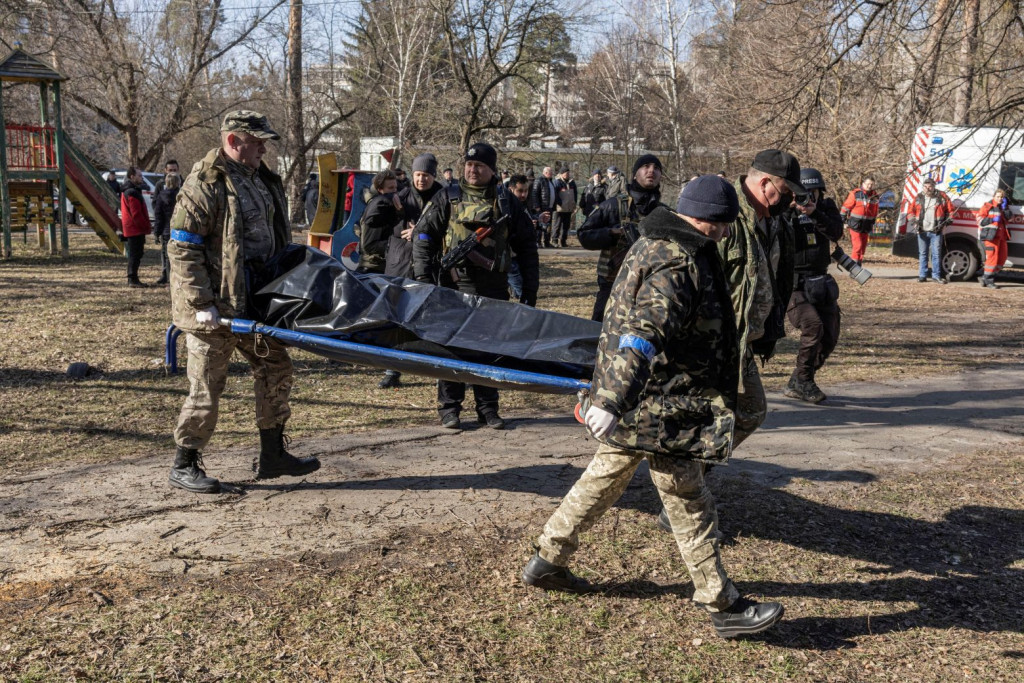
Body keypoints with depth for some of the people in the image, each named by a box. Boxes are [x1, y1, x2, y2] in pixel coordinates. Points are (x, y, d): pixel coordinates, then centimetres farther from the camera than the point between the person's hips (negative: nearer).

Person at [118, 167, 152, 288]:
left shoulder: (128, 191, 18)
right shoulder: (132, 193, -17)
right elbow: (136, 214, -21)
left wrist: (146, 226, 16)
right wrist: (147, 226, -14)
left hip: (131, 229, 11)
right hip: (135, 229, -11)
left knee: (134, 255, 15)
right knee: (135, 255, -7)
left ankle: (132, 279, 20)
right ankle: (133, 280, -4)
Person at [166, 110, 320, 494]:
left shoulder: (263, 181, 13)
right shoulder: (205, 185, -14)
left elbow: (275, 239, 23)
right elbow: (182, 250, -18)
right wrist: (202, 303, -22)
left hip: (254, 299, 8)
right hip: (215, 306, -8)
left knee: (275, 370, 11)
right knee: (206, 386, -1)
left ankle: (272, 455, 24)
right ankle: (184, 466, 15)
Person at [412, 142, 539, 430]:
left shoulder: (507, 202, 9)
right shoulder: (447, 198, 4)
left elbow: (526, 245, 13)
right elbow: (423, 236, 3)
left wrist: (529, 287, 8)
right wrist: (423, 278, -8)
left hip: (494, 289, 2)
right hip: (455, 287, -1)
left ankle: (488, 408, 19)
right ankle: (449, 408, 13)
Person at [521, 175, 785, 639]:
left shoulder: (658, 244, 11)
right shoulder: (677, 267, -22)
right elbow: (642, 336, -35)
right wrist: (611, 402, -43)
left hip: (635, 399, 10)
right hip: (659, 409, -10)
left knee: (603, 479, 21)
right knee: (690, 506, 0)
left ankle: (546, 561, 33)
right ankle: (723, 608, 12)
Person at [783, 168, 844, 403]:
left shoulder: (826, 206, 5)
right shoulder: (785, 210, -5)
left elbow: (837, 233, -12)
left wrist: (814, 214, -26)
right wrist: (789, 210, -28)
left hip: (819, 282, 6)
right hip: (791, 284, -5)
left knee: (830, 337, 5)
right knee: (813, 326, -22)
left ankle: (796, 384, 19)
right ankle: (803, 381, -5)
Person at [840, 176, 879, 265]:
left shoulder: (875, 196, 8)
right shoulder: (855, 194, -7)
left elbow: (875, 212, 18)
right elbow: (846, 207, -3)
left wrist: (872, 223, 19)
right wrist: (843, 221, -3)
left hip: (866, 227, 5)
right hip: (855, 224, -5)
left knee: (863, 246, 10)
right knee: (857, 245, -13)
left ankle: (859, 264, 20)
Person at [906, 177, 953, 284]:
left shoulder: (942, 197, 3)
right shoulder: (918, 198, 8)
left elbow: (950, 210, 10)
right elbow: (910, 211, 12)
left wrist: (949, 219, -6)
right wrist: (912, 218, -7)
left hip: (936, 231, -2)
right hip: (922, 231, 2)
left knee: (936, 254, 0)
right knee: (923, 254, 6)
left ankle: (936, 275, 7)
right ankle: (922, 275, 11)